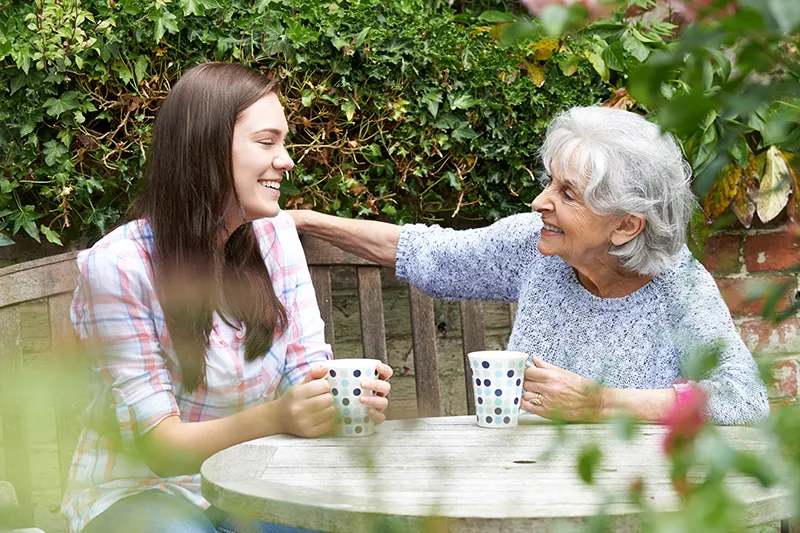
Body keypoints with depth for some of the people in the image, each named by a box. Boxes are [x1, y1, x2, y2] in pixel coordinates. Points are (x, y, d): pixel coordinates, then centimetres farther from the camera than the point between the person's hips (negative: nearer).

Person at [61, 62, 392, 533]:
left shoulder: (275, 234, 0)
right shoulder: (118, 266, -18)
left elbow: (308, 370, -2)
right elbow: (159, 445, -19)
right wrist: (275, 417, -37)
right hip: (139, 490, -5)